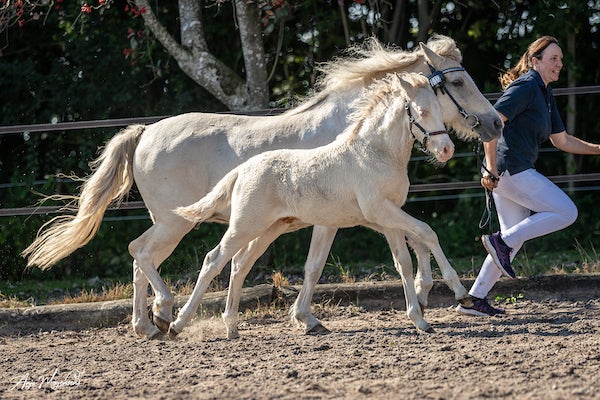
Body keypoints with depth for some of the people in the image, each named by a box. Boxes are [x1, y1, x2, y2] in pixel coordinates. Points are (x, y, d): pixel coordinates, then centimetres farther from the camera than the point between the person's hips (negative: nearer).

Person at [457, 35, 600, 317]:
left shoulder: (545, 94, 19)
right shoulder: (525, 87, -11)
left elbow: (561, 140, 25)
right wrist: (491, 170, -22)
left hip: (511, 175, 10)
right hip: (512, 170, -10)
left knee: (514, 240, 13)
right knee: (567, 213, -7)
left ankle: (475, 299, 13)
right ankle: (502, 241, -9)